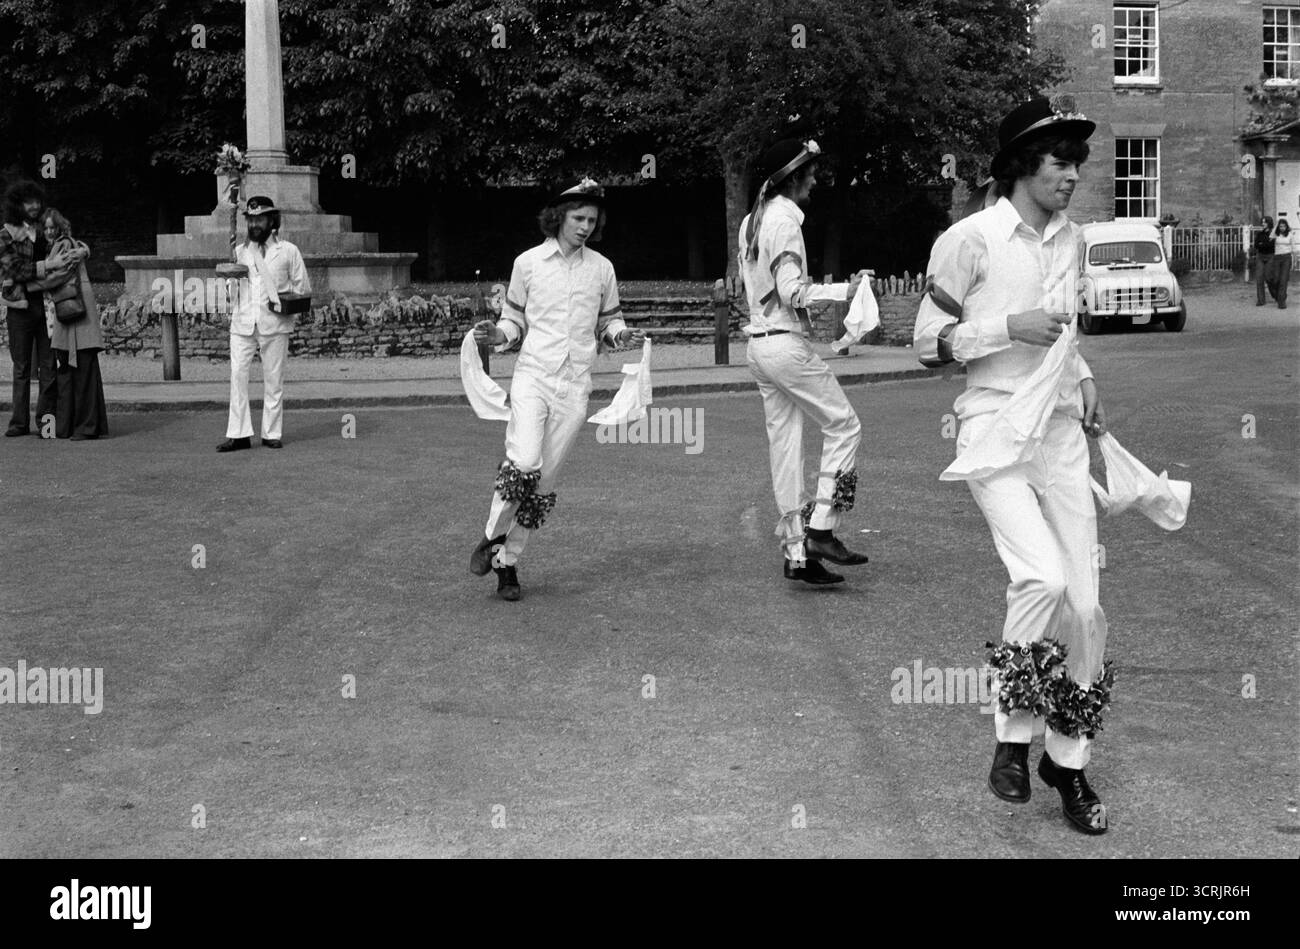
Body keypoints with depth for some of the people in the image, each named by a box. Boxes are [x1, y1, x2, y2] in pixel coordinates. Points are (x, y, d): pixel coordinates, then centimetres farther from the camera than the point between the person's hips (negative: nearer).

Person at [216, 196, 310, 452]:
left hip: (274, 325, -2)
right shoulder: (239, 251, 14)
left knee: (273, 380, 1)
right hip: (242, 323, 2)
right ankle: (239, 434, -4)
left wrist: (284, 302, -8)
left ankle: (272, 434, 9)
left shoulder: (288, 251, 5)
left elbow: (303, 288, 7)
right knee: (237, 375, -6)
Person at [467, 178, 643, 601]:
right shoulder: (528, 263, 4)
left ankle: (508, 561, 17)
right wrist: (498, 334, -10)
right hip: (532, 376, -2)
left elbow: (608, 321, 18)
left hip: (574, 387, 2)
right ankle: (492, 537, 0)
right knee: (523, 464, -23)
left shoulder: (602, 268, 8)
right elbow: (515, 321, 11)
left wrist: (620, 335, -5)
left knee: (544, 482, 3)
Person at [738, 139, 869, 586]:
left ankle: (796, 553, 8)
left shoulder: (751, 221, 15)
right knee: (844, 424, 1)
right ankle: (821, 528, -3)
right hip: (786, 343, -9)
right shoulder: (786, 219, -12)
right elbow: (791, 292, -19)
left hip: (759, 344, 9)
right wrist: (843, 291, -18)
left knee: (784, 444, 7)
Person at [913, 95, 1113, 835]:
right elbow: (928, 343, -7)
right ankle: (1014, 738, -3)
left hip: (1061, 432, 6)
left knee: (1084, 605, 2)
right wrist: (1011, 326, -18)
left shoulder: (1071, 239, 10)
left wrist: (1083, 379, 8)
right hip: (994, 427, -6)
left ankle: (1069, 759, 19)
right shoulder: (970, 239, -9)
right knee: (1043, 579, -24)